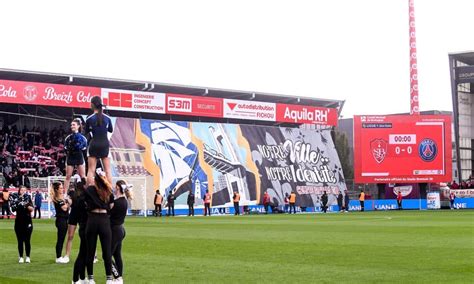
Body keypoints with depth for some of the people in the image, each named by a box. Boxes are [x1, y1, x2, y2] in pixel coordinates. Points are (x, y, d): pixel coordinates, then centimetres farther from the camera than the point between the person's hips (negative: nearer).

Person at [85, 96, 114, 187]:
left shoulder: (89, 118, -9)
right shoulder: (107, 118, -3)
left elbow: (86, 132, 5)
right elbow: (111, 130, 12)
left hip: (94, 144, -2)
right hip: (104, 144, 2)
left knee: (91, 170, 1)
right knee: (108, 170, 7)